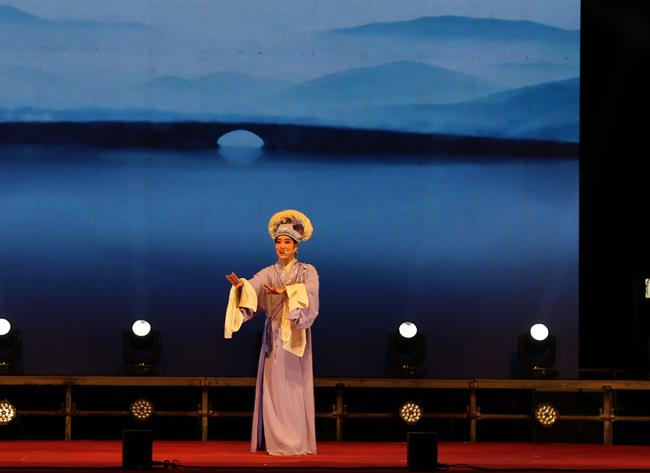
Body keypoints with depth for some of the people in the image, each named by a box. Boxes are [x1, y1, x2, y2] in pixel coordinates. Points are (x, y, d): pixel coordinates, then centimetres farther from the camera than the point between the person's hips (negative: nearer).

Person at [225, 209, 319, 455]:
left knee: (295, 389, -4)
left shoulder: (307, 272, 3)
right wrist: (240, 286, -31)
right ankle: (275, 442, 1)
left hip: (297, 337, -2)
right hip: (274, 338, 2)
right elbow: (252, 288, -10)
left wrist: (286, 291, -28)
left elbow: (309, 297, -15)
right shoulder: (268, 273, 9)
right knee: (274, 389, -1)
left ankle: (298, 442, -2)